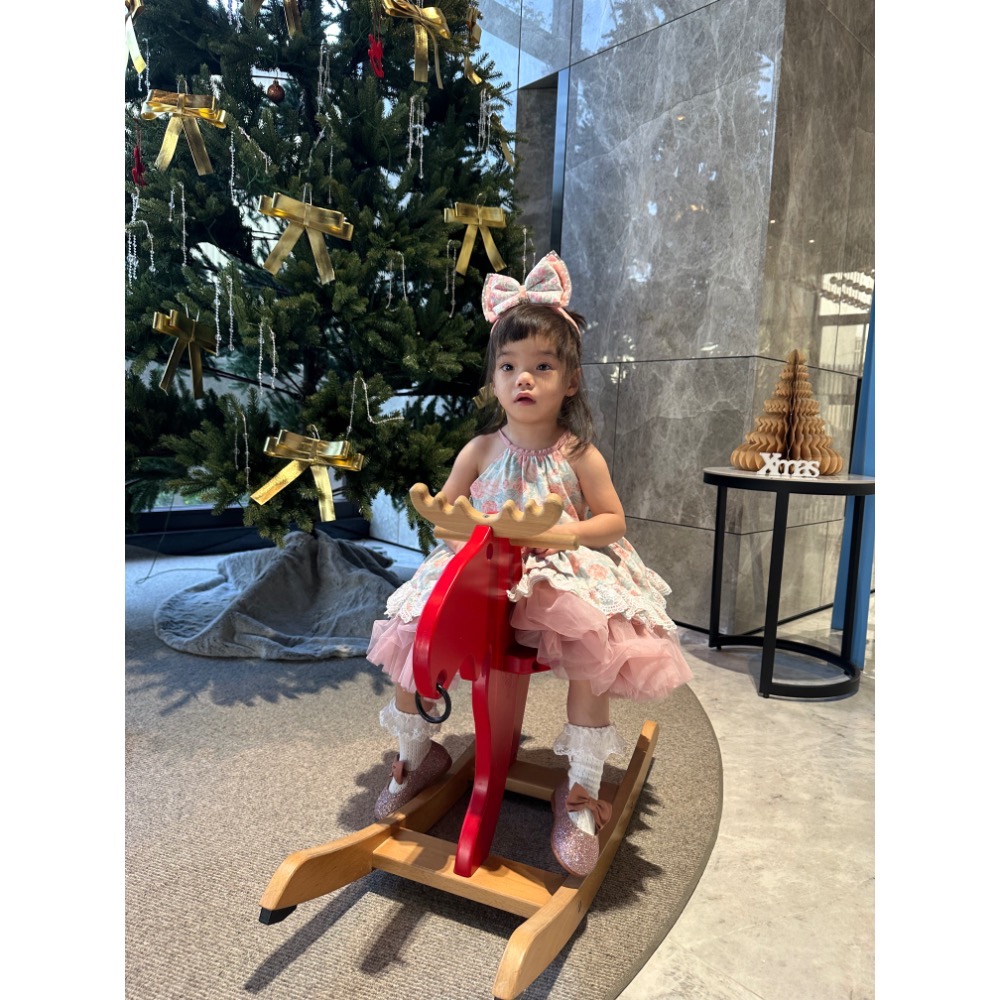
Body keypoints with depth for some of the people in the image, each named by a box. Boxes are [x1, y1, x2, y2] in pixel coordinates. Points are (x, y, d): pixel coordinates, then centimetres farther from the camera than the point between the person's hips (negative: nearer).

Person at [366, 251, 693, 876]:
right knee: (410, 637, -11)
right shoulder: (481, 450, 3)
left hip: (564, 575, -2)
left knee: (594, 649, -29)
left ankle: (581, 791, -5)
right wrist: (447, 516, -14)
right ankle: (418, 755, 19)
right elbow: (445, 510, 10)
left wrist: (570, 530, -18)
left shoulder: (580, 456, -3)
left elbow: (614, 520, 1)